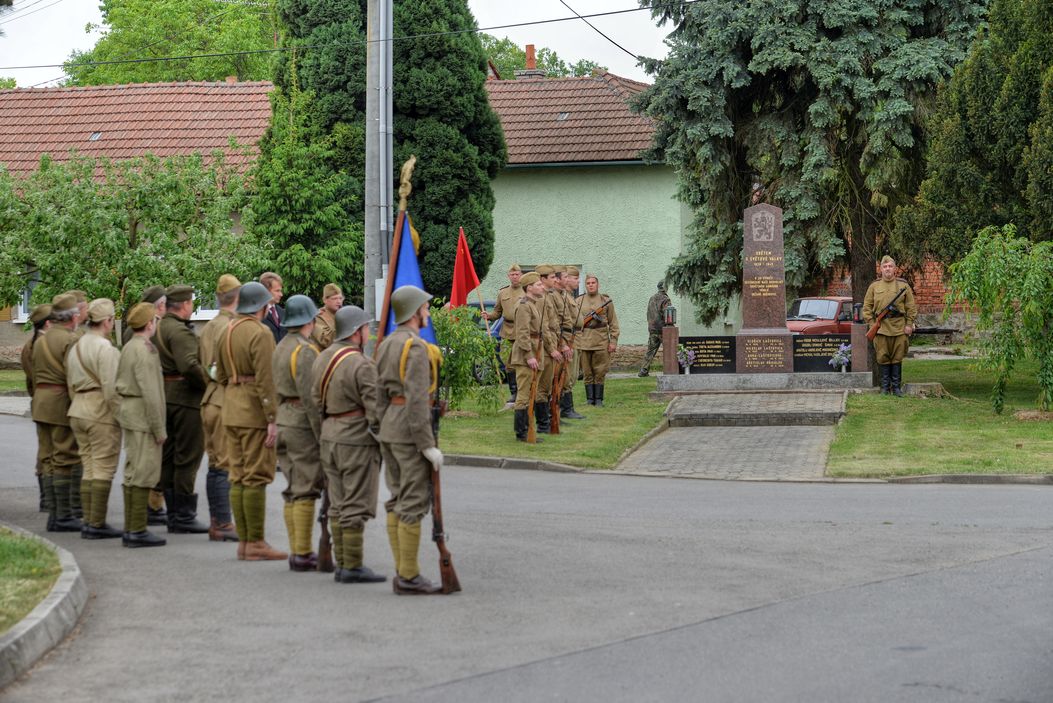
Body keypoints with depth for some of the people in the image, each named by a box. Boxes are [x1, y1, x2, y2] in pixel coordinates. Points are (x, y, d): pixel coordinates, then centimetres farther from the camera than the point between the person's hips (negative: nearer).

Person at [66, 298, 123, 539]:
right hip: (102, 412, -9)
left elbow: (71, 384, 17)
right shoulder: (105, 348, -15)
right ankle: (97, 524, -5)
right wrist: (120, 416, -12)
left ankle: (88, 521, 12)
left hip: (78, 411, 9)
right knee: (103, 469, -4)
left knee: (89, 468, 12)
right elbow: (111, 388, -19)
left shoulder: (76, 347, 13)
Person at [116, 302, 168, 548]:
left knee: (134, 472, 13)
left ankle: (131, 528, 17)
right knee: (143, 473, -8)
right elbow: (150, 393, -20)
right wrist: (159, 429, -16)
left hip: (129, 414, 10)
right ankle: (137, 530, -7)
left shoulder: (128, 348, 13)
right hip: (143, 418, -10)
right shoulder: (143, 351, -17)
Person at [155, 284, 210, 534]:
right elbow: (189, 365, -27)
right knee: (188, 457, -4)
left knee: (168, 458, 12)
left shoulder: (158, 328, 12)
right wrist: (208, 383, -14)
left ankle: (174, 515, 18)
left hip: (164, 397, 10)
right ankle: (184, 517, -2)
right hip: (185, 398, -10)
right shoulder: (179, 331, -16)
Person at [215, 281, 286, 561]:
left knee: (238, 477, 9)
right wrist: (273, 420, -19)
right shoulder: (260, 333, -14)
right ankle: (255, 543, -4)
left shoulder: (226, 333, 12)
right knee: (257, 476, -5)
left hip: (231, 411, 8)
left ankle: (243, 541, 12)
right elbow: (265, 380, -20)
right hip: (256, 412, -8)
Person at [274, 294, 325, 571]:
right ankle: (303, 555, -5)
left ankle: (296, 551, 14)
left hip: (283, 422, 9)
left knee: (293, 491, 11)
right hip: (303, 425, -9)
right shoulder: (305, 351, -15)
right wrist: (323, 434, -18)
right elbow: (310, 398, -20)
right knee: (305, 492, -6)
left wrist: (276, 423, 20)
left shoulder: (281, 348, 13)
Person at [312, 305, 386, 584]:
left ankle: (342, 564, 15)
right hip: (357, 440, -8)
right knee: (357, 506, -4)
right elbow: (374, 408, -18)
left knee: (338, 505, 11)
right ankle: (354, 567, -2)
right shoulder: (361, 365, -17)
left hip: (329, 438, 8)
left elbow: (316, 400, 14)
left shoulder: (322, 359, 9)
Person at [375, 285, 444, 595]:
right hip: (411, 429, -10)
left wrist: (386, 432, 20)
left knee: (398, 500, 12)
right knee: (414, 503, -6)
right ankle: (409, 577, -4)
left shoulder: (386, 345, 12)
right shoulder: (416, 348, -16)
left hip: (389, 429, 10)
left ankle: (402, 572, 15)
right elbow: (416, 400, -22)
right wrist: (428, 445, -20)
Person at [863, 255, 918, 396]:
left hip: (899, 328, 0)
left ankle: (896, 386, 10)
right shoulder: (874, 286, 9)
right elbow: (867, 307, 10)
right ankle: (885, 386, 10)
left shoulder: (903, 285, 6)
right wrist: (871, 323, 1)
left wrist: (909, 324, -1)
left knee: (897, 358, 3)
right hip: (880, 328, 0)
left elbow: (911, 307, 7)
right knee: (883, 358, 2)